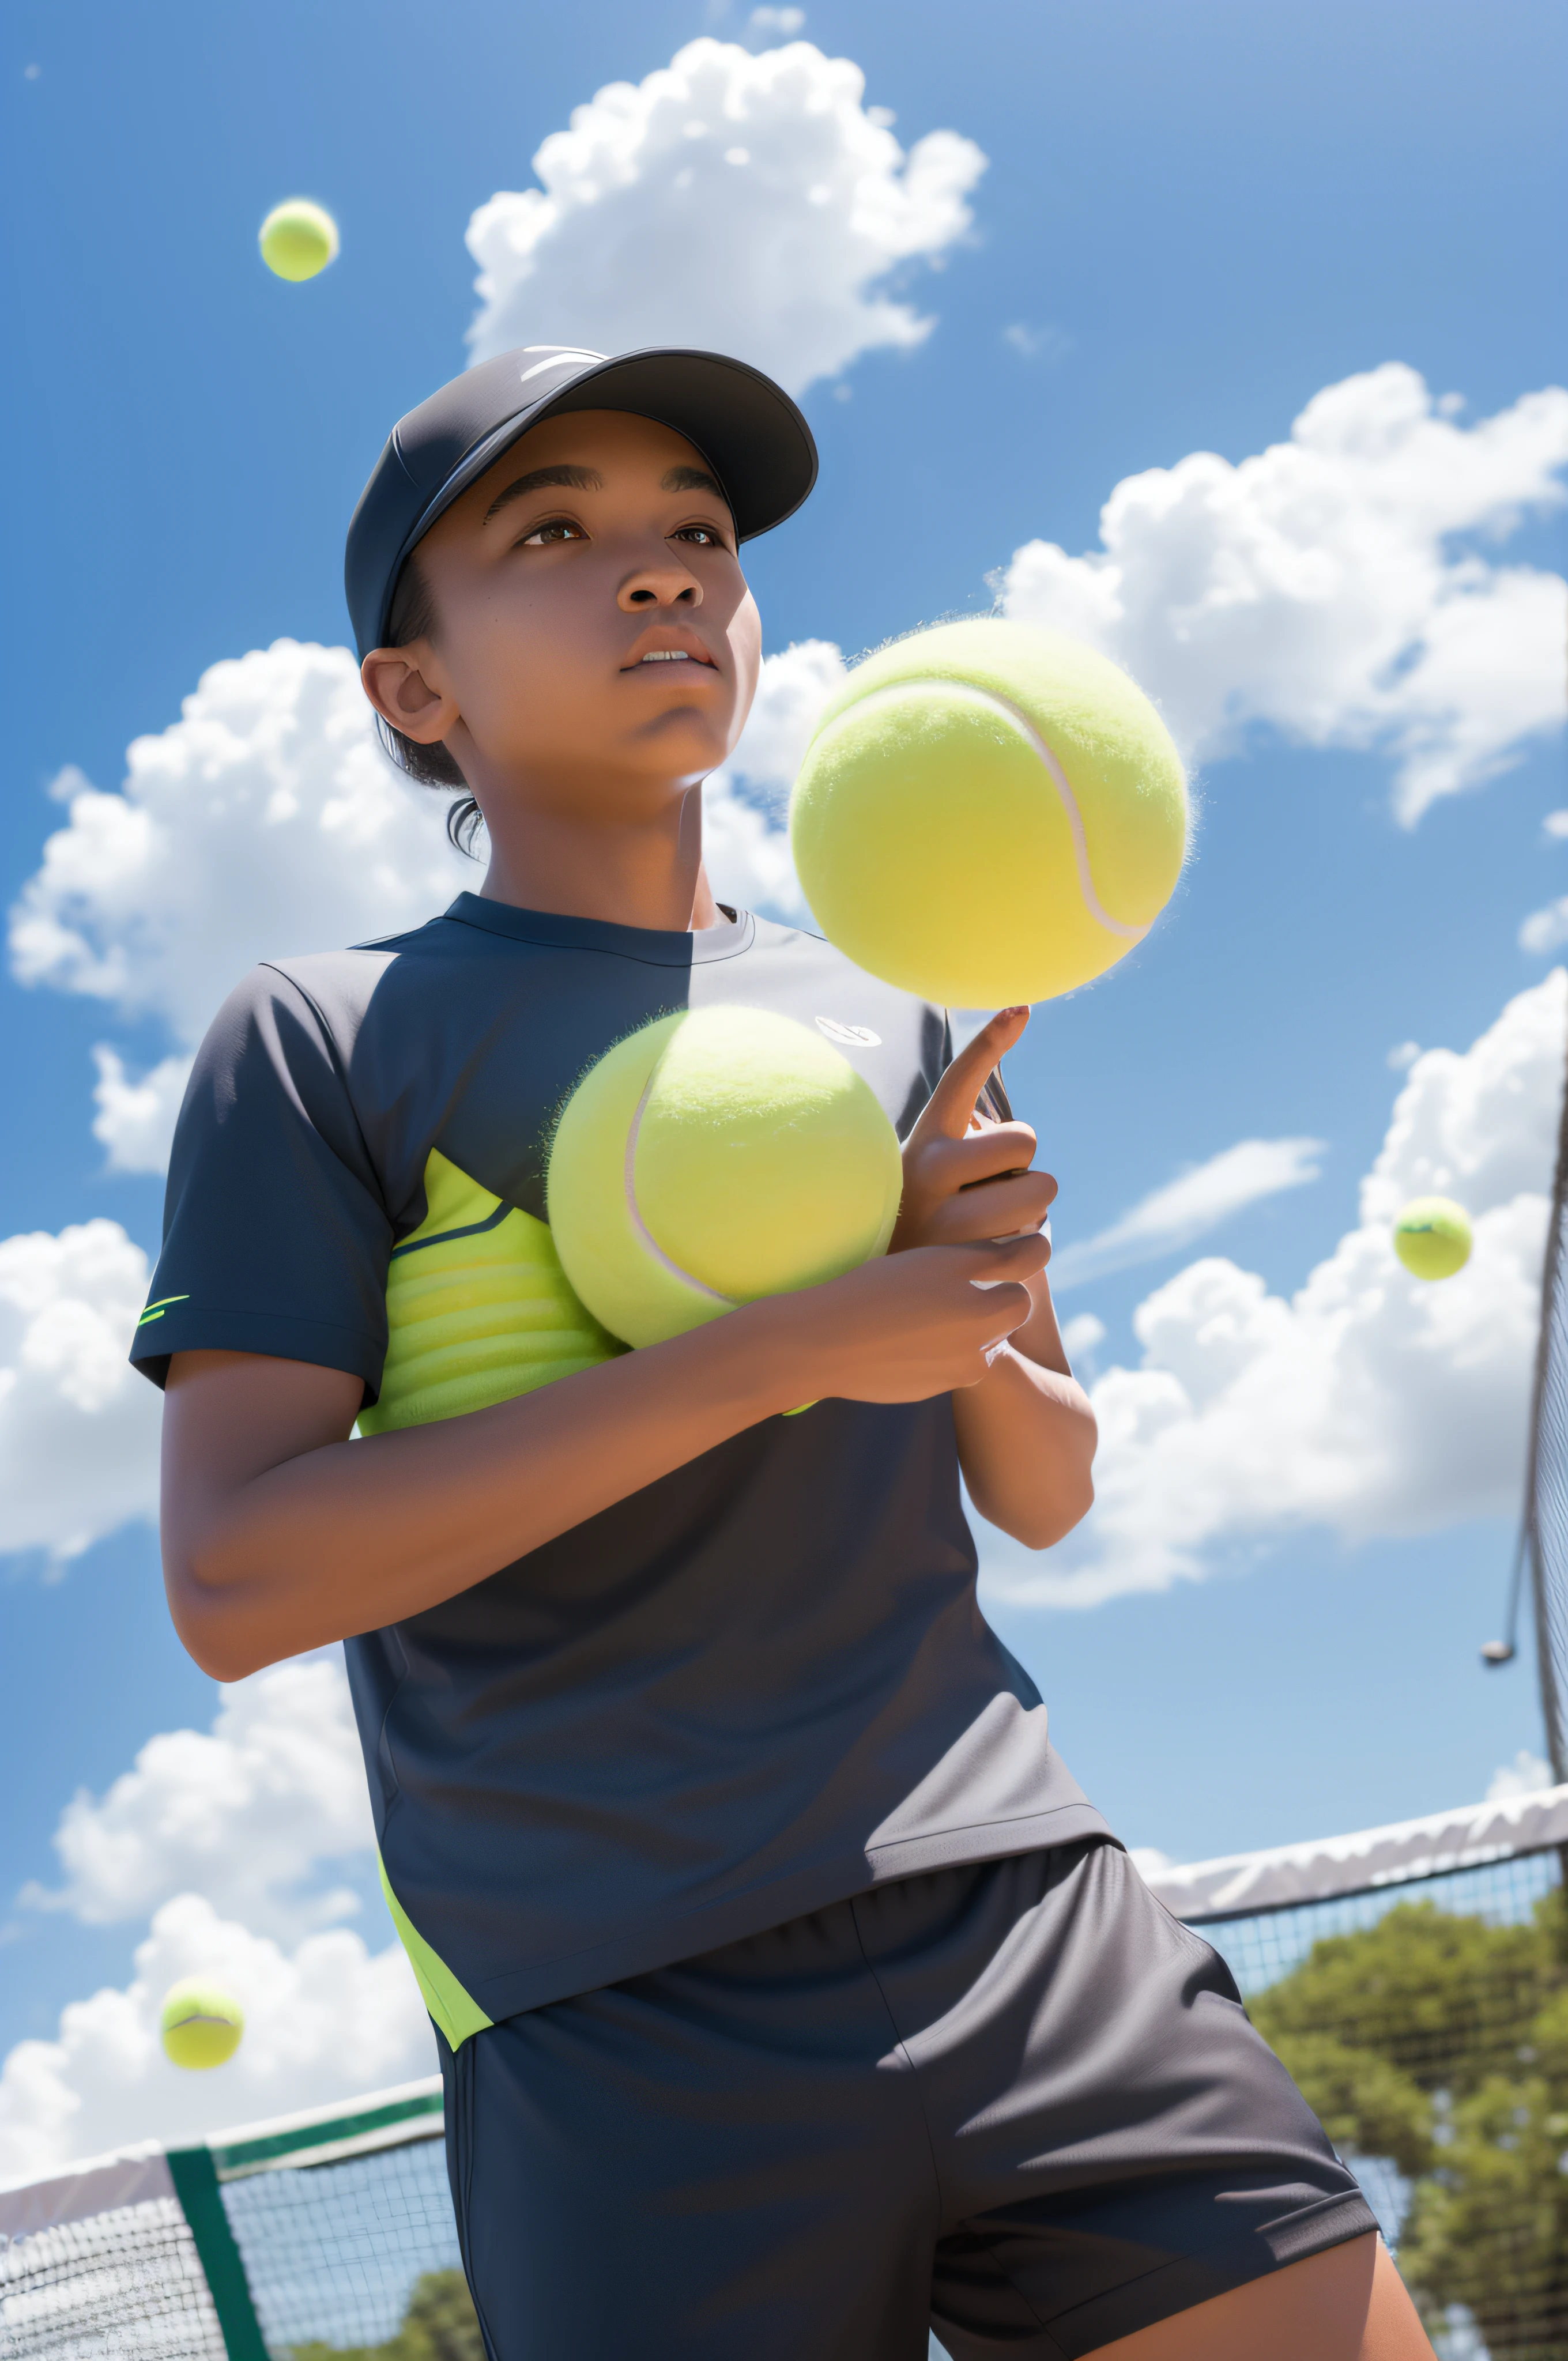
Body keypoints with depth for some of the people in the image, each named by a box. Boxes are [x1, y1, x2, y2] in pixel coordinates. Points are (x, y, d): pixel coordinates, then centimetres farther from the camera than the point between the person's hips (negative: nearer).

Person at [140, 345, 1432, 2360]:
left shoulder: (889, 1022, 15)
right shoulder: (322, 1040, 2)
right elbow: (233, 1581, -11)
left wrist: (979, 1323, -4)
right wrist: (784, 1344, -16)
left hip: (1016, 1900, 4)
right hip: (625, 2030, -4)